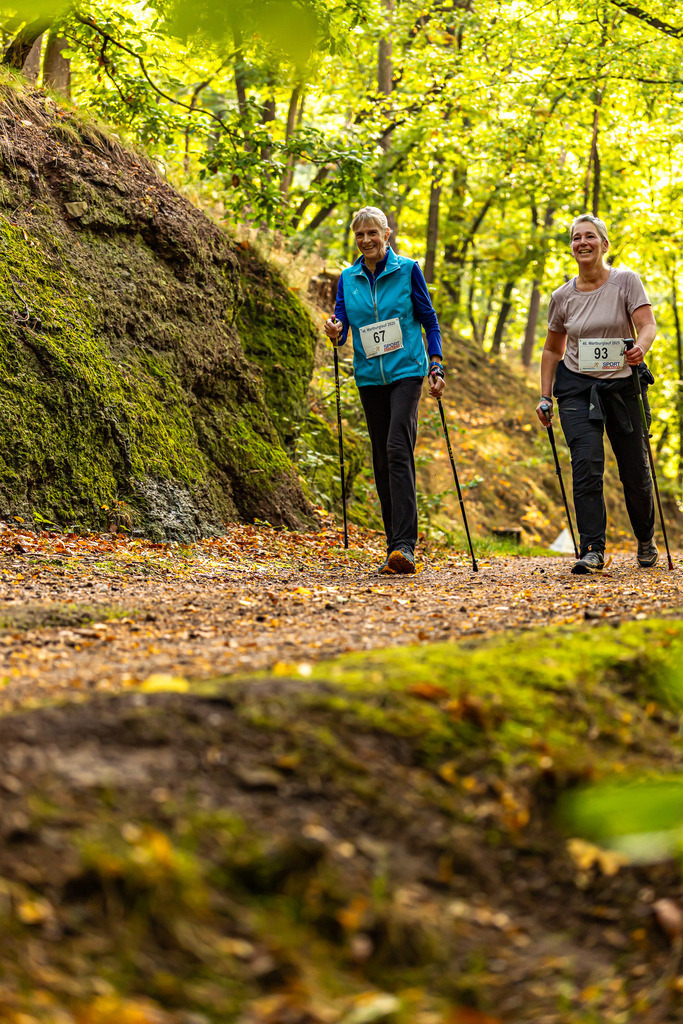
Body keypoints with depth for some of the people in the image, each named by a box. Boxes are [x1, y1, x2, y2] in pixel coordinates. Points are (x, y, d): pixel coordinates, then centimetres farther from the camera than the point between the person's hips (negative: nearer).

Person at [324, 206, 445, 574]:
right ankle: (395, 545, 13)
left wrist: (436, 367, -3)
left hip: (406, 371, -4)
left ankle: (404, 545, -24)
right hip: (369, 376, 5)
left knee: (398, 448, -19)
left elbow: (429, 319, 4)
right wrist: (335, 332, -21)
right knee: (382, 458, 6)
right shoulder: (348, 278, 8)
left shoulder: (407, 270, -1)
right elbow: (342, 325, 3)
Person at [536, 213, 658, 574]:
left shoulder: (626, 281, -4)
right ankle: (592, 549, -15)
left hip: (622, 385, -1)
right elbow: (552, 349, 14)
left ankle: (646, 540, 30)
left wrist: (640, 347, -36)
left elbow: (648, 324, -14)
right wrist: (545, 396, 7)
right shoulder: (562, 297, 3)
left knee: (635, 470, 5)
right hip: (577, 387, 1)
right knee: (586, 465, -15)